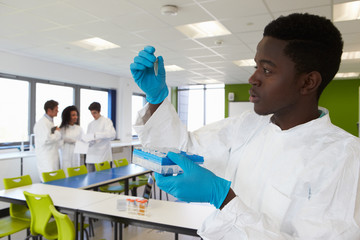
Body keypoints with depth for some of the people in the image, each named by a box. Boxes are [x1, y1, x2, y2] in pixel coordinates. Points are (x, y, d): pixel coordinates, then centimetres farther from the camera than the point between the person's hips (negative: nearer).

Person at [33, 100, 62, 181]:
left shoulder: (50, 121, 16)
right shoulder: (42, 123, -15)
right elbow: (46, 140, -24)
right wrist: (58, 132, -12)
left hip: (53, 157, 10)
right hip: (46, 159, -10)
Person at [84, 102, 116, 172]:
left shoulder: (106, 121, -1)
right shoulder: (90, 124, 17)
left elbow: (112, 134, -16)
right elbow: (88, 138, 21)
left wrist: (95, 135, -24)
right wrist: (86, 141, -3)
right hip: (91, 157, 5)